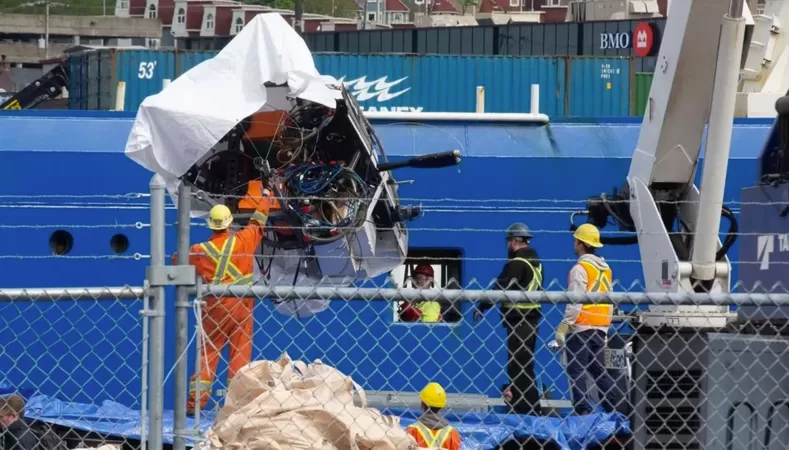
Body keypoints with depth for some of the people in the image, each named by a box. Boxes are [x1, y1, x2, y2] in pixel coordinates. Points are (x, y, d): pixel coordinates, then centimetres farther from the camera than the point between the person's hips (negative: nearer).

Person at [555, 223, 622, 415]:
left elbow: (575, 303, -16)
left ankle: (583, 410, -11)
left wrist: (563, 327, -15)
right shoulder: (605, 269, 14)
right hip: (600, 328, 8)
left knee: (577, 371, -5)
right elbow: (610, 302, 18)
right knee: (599, 370, 13)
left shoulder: (580, 268, -11)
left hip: (581, 327, -8)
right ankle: (616, 408, 9)